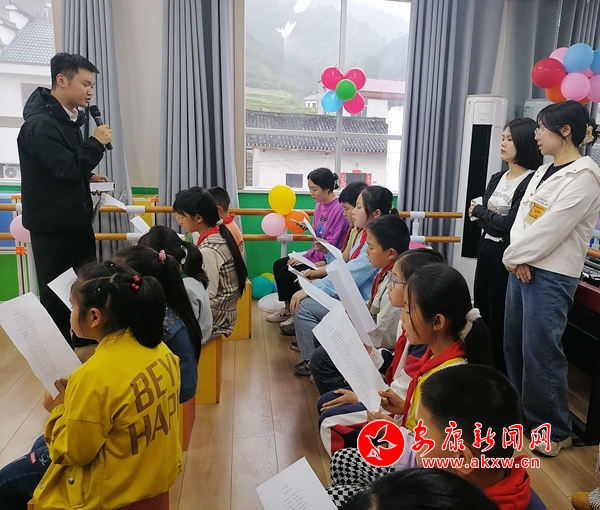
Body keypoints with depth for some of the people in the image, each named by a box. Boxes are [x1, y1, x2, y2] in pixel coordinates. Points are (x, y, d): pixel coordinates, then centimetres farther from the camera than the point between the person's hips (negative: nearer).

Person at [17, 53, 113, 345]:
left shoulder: (68, 119, 12)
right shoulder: (39, 124, -19)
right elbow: (66, 168, -25)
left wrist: (88, 177, 2)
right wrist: (97, 142, -14)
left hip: (76, 219, 9)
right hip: (53, 224, -9)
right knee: (56, 293, 4)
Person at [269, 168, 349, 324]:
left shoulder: (339, 209, -22)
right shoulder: (319, 205, 6)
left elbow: (331, 245, -22)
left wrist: (305, 257, -19)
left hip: (328, 258, -10)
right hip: (316, 253, 10)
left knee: (287, 272, -15)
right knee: (278, 265, 5)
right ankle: (288, 309, 15)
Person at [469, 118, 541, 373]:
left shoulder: (532, 181, -15)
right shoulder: (497, 179, 11)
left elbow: (509, 224, -19)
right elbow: (483, 218, 10)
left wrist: (479, 210, -5)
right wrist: (491, 216, -12)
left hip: (507, 256, -8)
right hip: (487, 251, 8)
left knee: (500, 318, 4)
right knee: (481, 312, 15)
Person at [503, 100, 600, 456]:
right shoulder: (543, 173, 14)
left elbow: (549, 230, -19)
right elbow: (523, 219, 8)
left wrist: (512, 256, -9)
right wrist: (519, 261, -7)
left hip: (552, 276, -8)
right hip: (525, 268, 9)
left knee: (540, 352, -1)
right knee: (514, 344, 15)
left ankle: (555, 430, 18)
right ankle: (521, 412, 34)